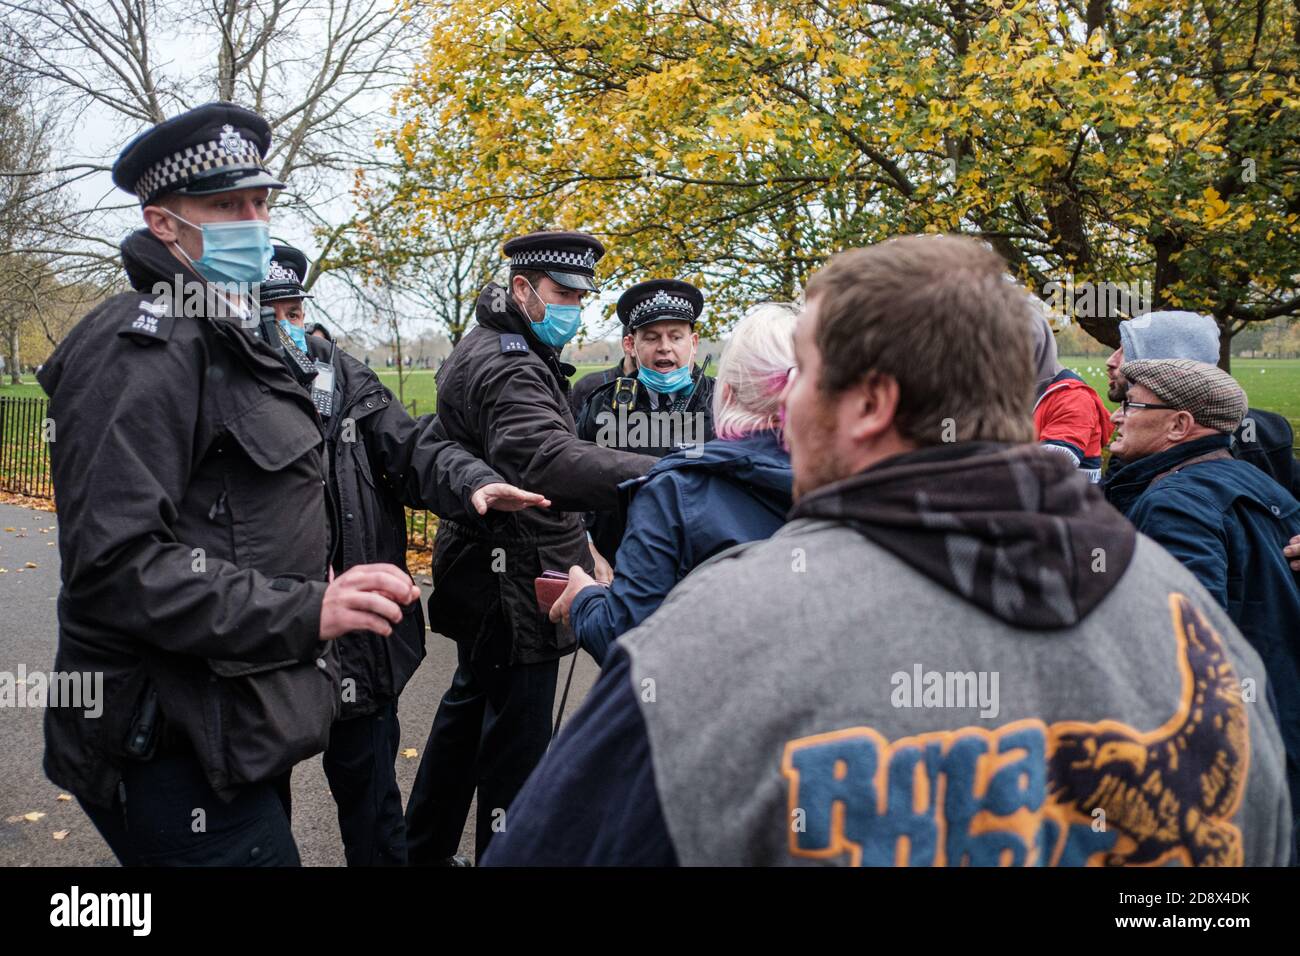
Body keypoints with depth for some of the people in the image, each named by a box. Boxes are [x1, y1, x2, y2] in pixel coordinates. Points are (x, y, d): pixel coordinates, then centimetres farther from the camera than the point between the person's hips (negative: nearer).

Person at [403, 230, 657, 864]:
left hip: (491, 579, 12)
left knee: (469, 707, 23)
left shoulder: (495, 352, 14)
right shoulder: (504, 366, -22)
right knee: (516, 740, -3)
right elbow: (547, 460, -41)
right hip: (512, 586, -12)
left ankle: (424, 847, 39)